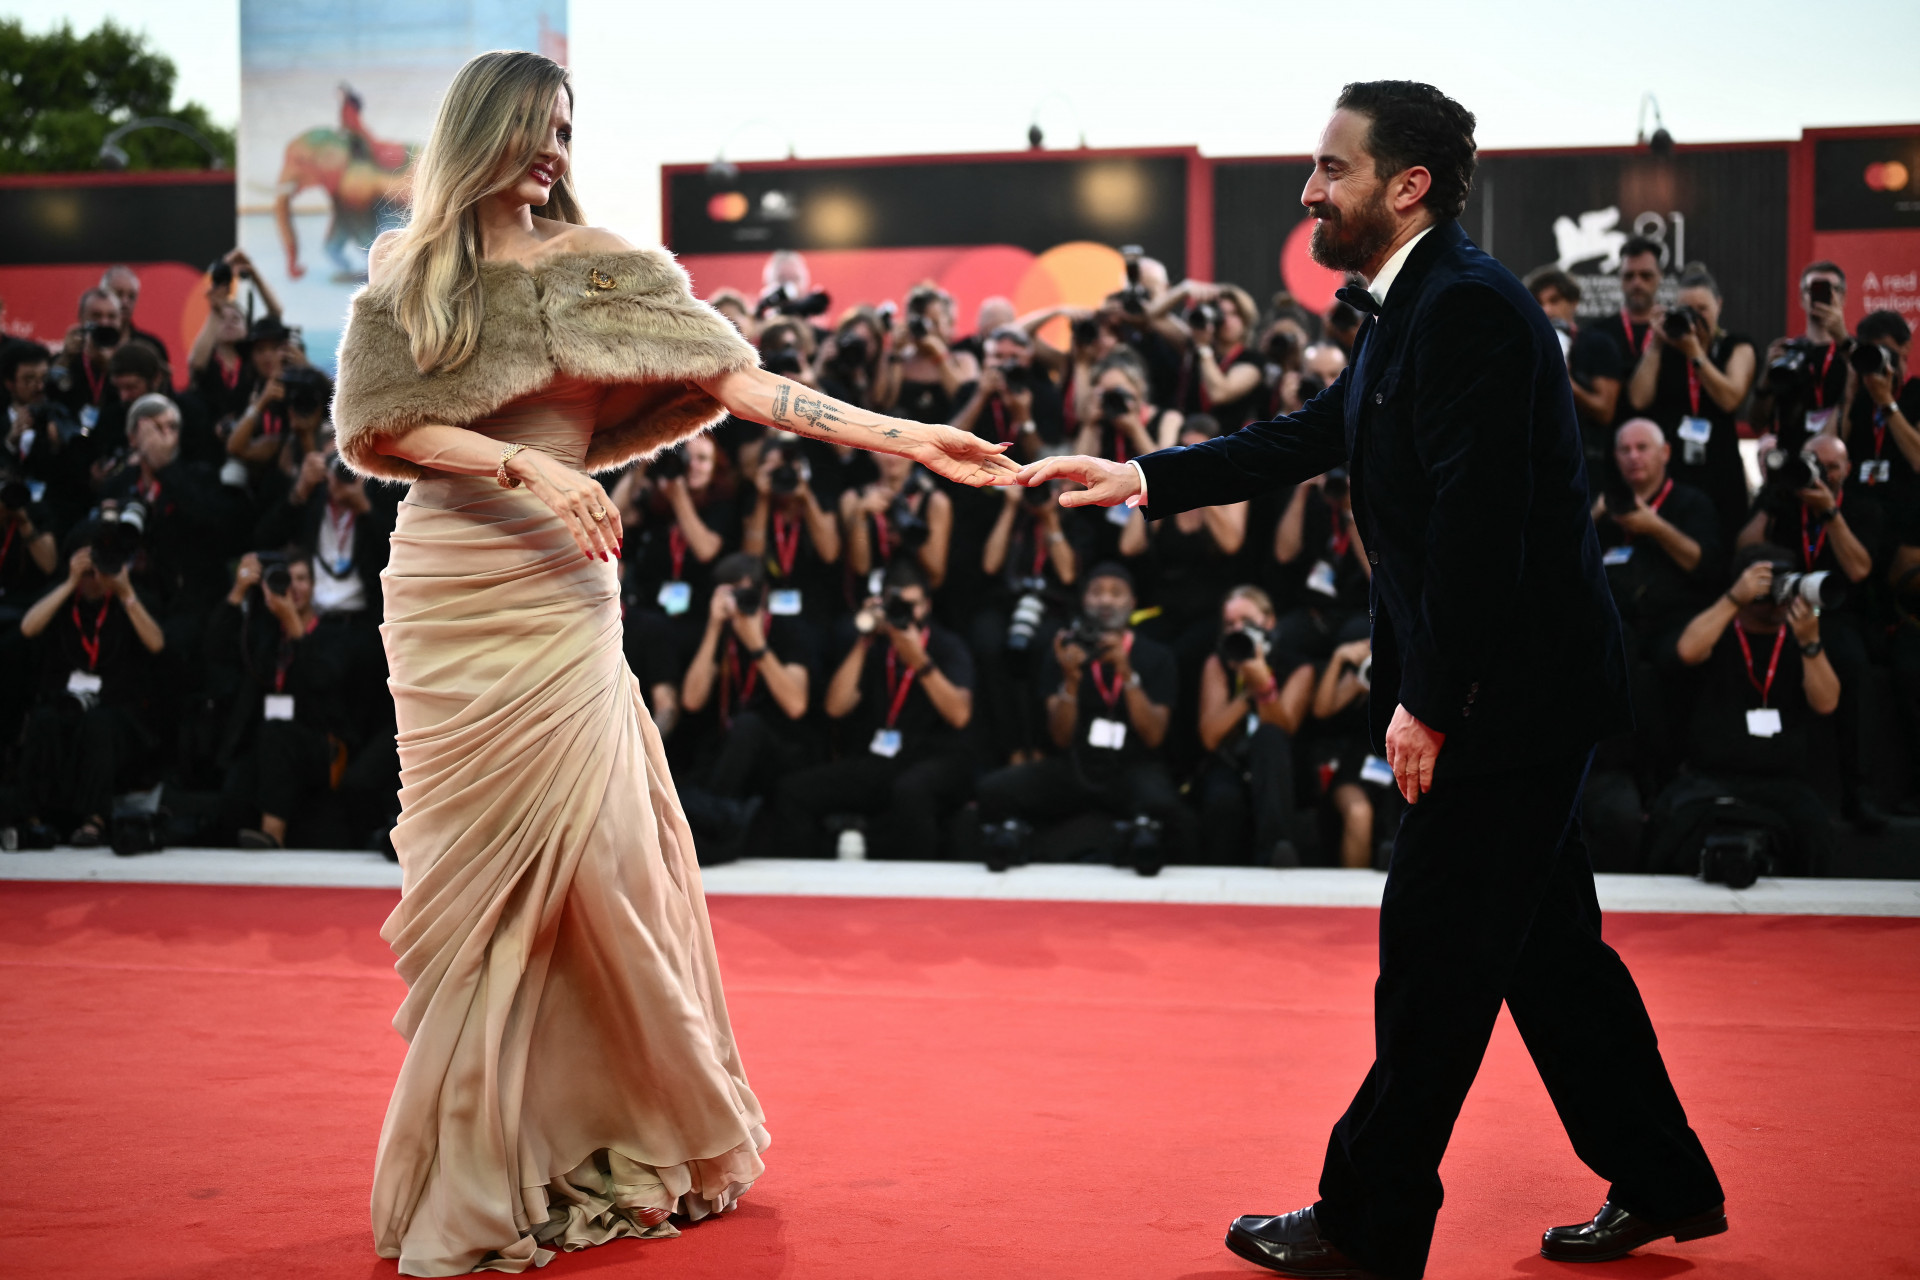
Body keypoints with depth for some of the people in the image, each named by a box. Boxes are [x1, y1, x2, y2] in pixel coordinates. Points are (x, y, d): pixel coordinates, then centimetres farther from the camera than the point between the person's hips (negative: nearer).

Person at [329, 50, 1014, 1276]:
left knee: (584, 852, -3)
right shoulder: (405, 275, 6)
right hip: (442, 587, 1)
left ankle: (631, 1134, 12)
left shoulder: (606, 269, 3)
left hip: (559, 589, 0)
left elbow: (739, 379, -5)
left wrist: (908, 438, -14)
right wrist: (525, 464, -17)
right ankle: (473, 1166, 13)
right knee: (476, 869, 3)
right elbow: (385, 427, -4)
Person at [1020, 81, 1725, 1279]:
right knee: (1546, 940, 16)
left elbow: (1478, 521, -24)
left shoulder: (1468, 305, -19)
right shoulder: (1414, 309, 13)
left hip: (1512, 686, -10)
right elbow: (1309, 439, 21)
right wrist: (1143, 478, 16)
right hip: (1507, 687, 10)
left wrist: (1430, 703, -21)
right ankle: (1662, 1183, 27)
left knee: (1435, 954, -1)